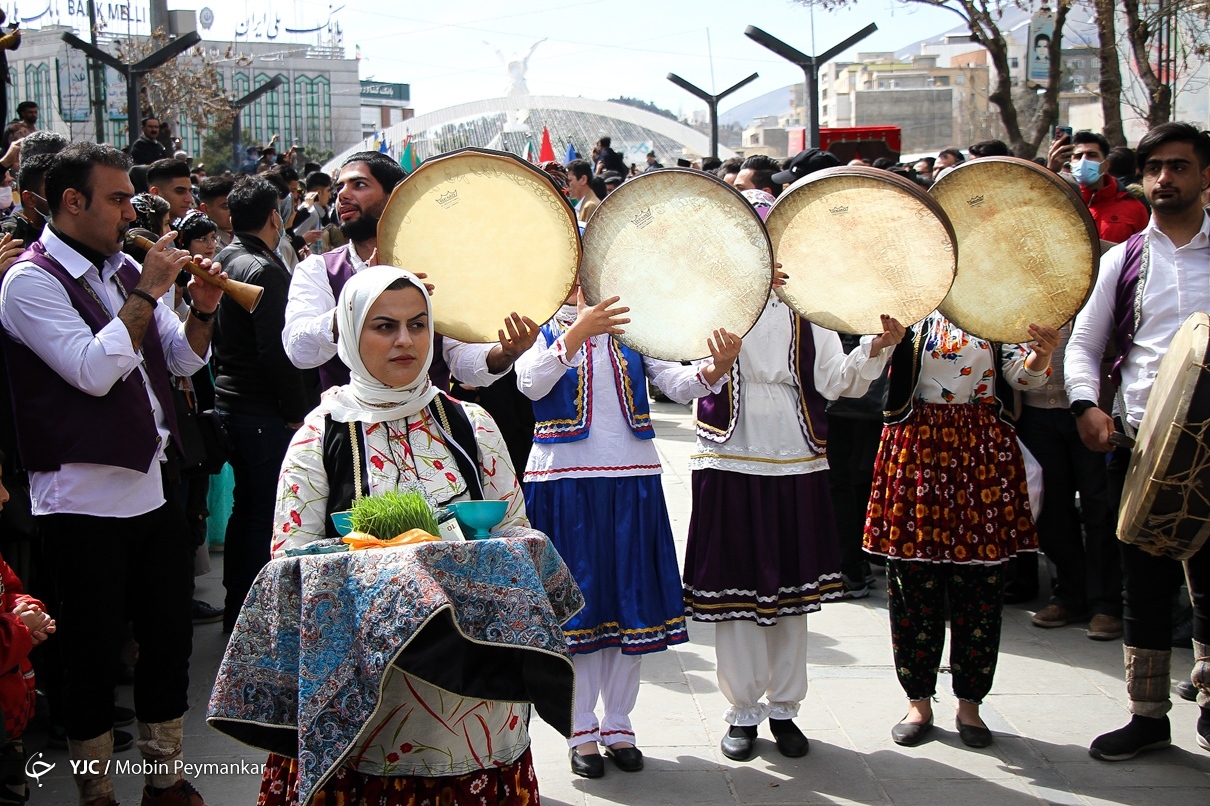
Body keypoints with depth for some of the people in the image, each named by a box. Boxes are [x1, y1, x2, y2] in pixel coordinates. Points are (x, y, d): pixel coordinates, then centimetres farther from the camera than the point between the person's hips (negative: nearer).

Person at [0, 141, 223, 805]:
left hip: (155, 487, 7)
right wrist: (147, 293, -17)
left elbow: (184, 359, 14)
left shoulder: (121, 269, 12)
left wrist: (201, 308, -4)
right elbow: (94, 371, -21)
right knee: (94, 657, 5)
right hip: (85, 499, -7)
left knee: (170, 638, 14)